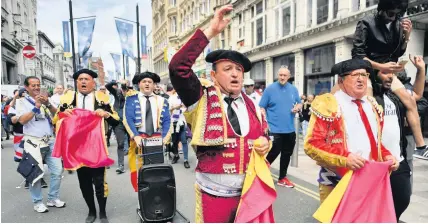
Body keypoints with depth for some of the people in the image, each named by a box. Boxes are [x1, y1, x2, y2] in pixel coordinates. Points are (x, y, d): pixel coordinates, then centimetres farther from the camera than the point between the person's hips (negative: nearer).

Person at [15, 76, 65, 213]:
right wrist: (36, 107, -17)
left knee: (57, 171, 6)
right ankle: (38, 202, 18)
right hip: (34, 143, -4)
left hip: (50, 141, 4)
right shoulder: (22, 101, 0)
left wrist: (48, 104, -17)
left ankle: (53, 199, 21)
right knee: (35, 173, 2)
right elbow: (22, 120, -13)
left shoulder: (45, 100, 11)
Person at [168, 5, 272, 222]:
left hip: (248, 191, 4)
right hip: (214, 193, -4)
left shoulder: (252, 106, 4)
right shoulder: (203, 98, -8)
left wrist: (265, 144, -6)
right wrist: (210, 32, -25)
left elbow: (264, 135, 18)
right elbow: (178, 67, -23)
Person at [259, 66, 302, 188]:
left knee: (287, 154, 14)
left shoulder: (293, 89, 7)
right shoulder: (270, 89, -6)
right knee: (273, 153, -4)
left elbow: (299, 103, 18)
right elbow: (262, 108, -7)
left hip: (290, 129, 5)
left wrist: (297, 107, -7)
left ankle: (282, 178, 29)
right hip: (274, 129, -5)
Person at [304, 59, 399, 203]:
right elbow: (312, 144, -16)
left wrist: (386, 155, 3)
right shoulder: (327, 104, -10)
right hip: (336, 182, -6)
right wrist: (344, 158, -26)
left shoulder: (373, 105, 12)